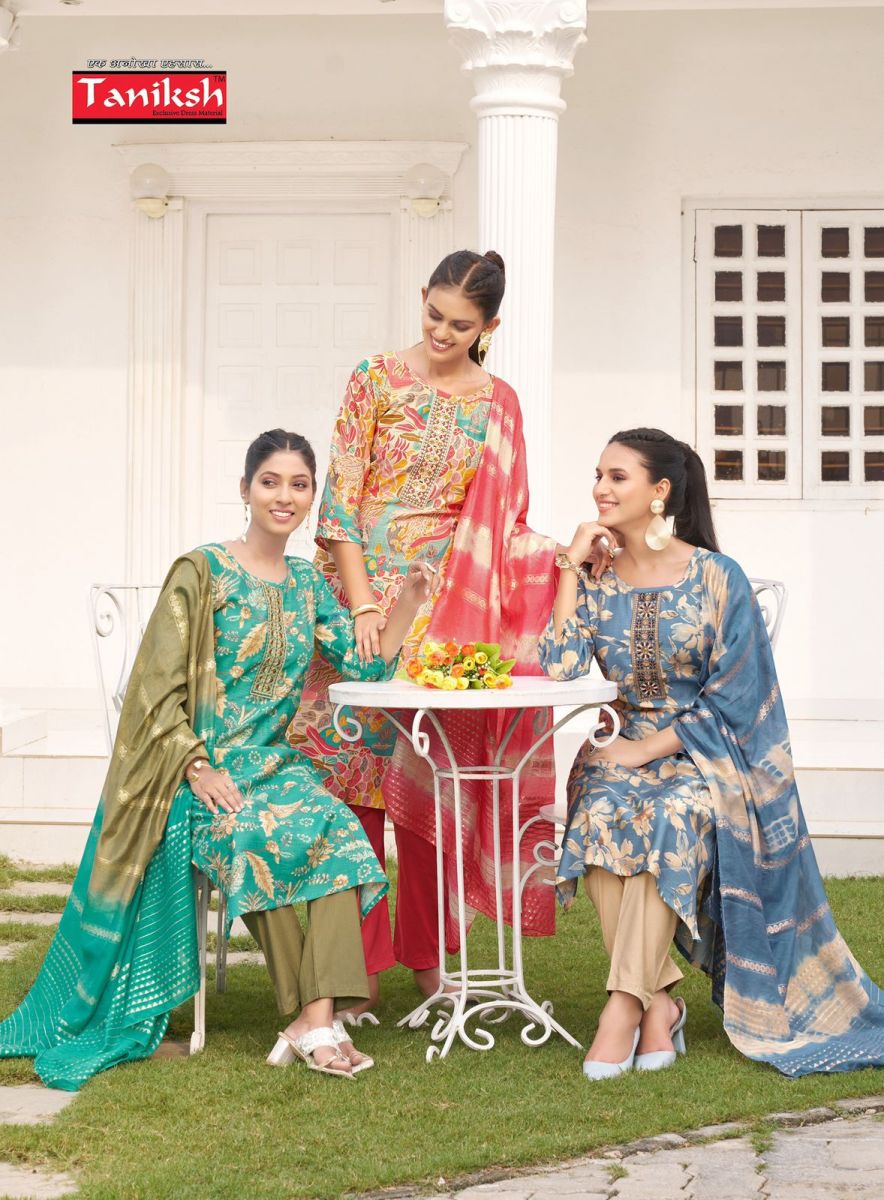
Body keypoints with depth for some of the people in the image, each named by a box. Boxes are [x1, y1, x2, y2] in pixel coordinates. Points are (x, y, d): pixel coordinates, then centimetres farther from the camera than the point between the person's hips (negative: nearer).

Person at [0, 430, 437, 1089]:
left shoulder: (307, 585, 14)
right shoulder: (201, 573, -3)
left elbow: (369, 667, 14)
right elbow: (159, 690, -6)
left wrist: (409, 602, 1)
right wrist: (199, 770, -16)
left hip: (274, 764, 5)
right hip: (197, 771, -4)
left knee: (341, 832, -27)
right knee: (259, 837, -35)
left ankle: (319, 1017, -35)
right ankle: (310, 1016, -25)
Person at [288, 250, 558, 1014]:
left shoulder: (498, 404, 9)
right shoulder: (376, 379, 0)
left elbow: (502, 522, 12)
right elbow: (341, 498, -4)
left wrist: (556, 555, -8)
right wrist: (363, 606, -12)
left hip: (447, 605, 2)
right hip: (364, 585, -2)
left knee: (430, 776, 4)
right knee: (353, 764, -3)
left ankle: (427, 956, 15)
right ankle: (360, 962, 4)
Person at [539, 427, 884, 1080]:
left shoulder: (716, 577, -7)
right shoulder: (597, 578, 5)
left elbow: (734, 697, -10)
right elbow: (559, 670, -10)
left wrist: (649, 749, -15)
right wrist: (571, 566, -8)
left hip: (710, 756, -3)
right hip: (629, 749, 4)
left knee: (667, 821, -36)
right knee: (598, 816, -30)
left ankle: (624, 1005, -32)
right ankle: (660, 1002, -21)